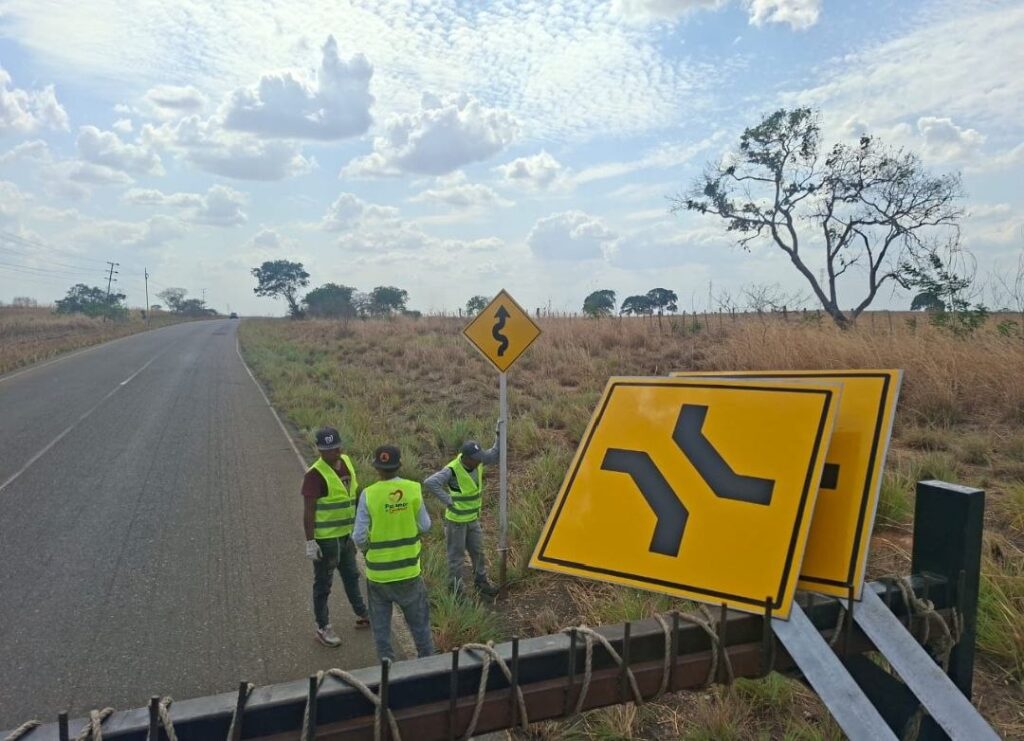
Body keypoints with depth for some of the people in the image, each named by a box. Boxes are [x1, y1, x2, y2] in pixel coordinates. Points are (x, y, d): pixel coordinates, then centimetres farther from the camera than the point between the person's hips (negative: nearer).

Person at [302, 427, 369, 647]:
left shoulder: (346, 461, 1)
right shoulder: (315, 474, -22)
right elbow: (308, 511, -20)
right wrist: (310, 542, -21)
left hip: (346, 534, 8)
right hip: (325, 539, -8)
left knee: (351, 575, 22)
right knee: (323, 583, 7)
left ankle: (362, 615, 39)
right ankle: (323, 628, 22)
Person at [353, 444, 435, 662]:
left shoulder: (369, 494, -16)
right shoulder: (413, 489, -12)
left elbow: (359, 537, -13)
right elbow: (425, 526, -3)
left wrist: (365, 548, 9)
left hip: (378, 571, -1)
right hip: (408, 569, 1)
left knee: (381, 623, 18)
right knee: (419, 619, 19)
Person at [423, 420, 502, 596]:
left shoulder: (477, 461, -7)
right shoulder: (452, 470, -27)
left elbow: (495, 455, 4)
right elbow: (429, 482, -35)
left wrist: (499, 435, -11)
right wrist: (448, 500, -27)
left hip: (473, 518, 7)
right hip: (456, 520, -6)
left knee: (478, 552, 19)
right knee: (456, 556, 9)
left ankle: (481, 582, 39)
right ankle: (456, 591, 24)